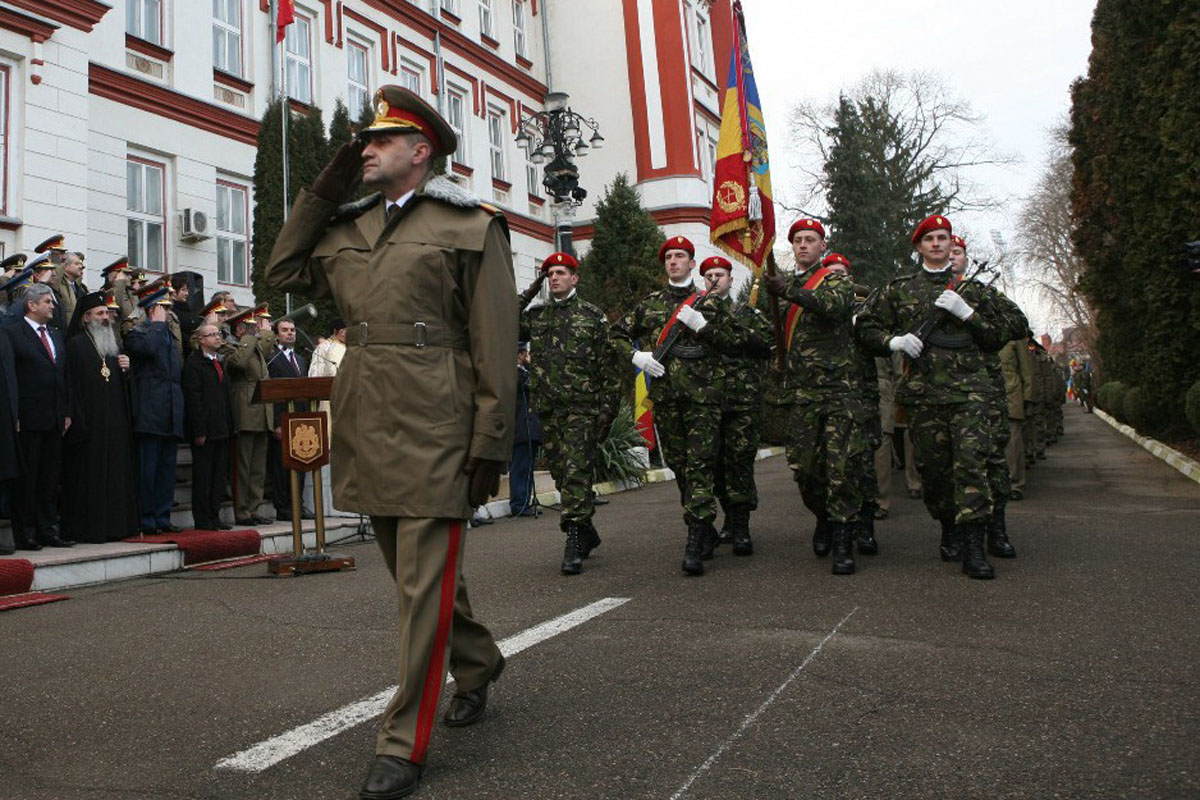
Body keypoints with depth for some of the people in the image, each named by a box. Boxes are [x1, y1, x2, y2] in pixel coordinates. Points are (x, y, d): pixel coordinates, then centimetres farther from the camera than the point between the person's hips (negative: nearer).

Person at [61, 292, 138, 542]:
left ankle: (114, 525, 12)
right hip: (90, 419, -7)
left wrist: (125, 369, 1)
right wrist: (78, 419, -20)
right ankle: (87, 528, 1)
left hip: (115, 421, 7)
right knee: (89, 473, -4)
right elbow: (72, 384, -13)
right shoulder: (76, 344, -4)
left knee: (116, 471, 7)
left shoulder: (113, 344, 18)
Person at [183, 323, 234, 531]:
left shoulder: (220, 362, 18)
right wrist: (198, 431, -18)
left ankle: (214, 516, 17)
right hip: (204, 429, -8)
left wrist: (230, 426, 12)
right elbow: (193, 398, -14)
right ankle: (202, 520, 5)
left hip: (221, 429, 8)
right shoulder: (193, 363, -8)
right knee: (203, 475, -1)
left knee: (219, 475, 10)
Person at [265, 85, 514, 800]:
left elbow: (496, 348, -8)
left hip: (433, 429, -7)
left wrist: (491, 445, -13)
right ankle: (477, 665, 42)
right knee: (414, 569, 18)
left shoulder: (471, 226, -3)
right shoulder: (347, 229, 16)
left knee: (425, 583, -2)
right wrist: (324, 190, 13)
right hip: (368, 428, 7)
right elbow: (285, 272, 19)